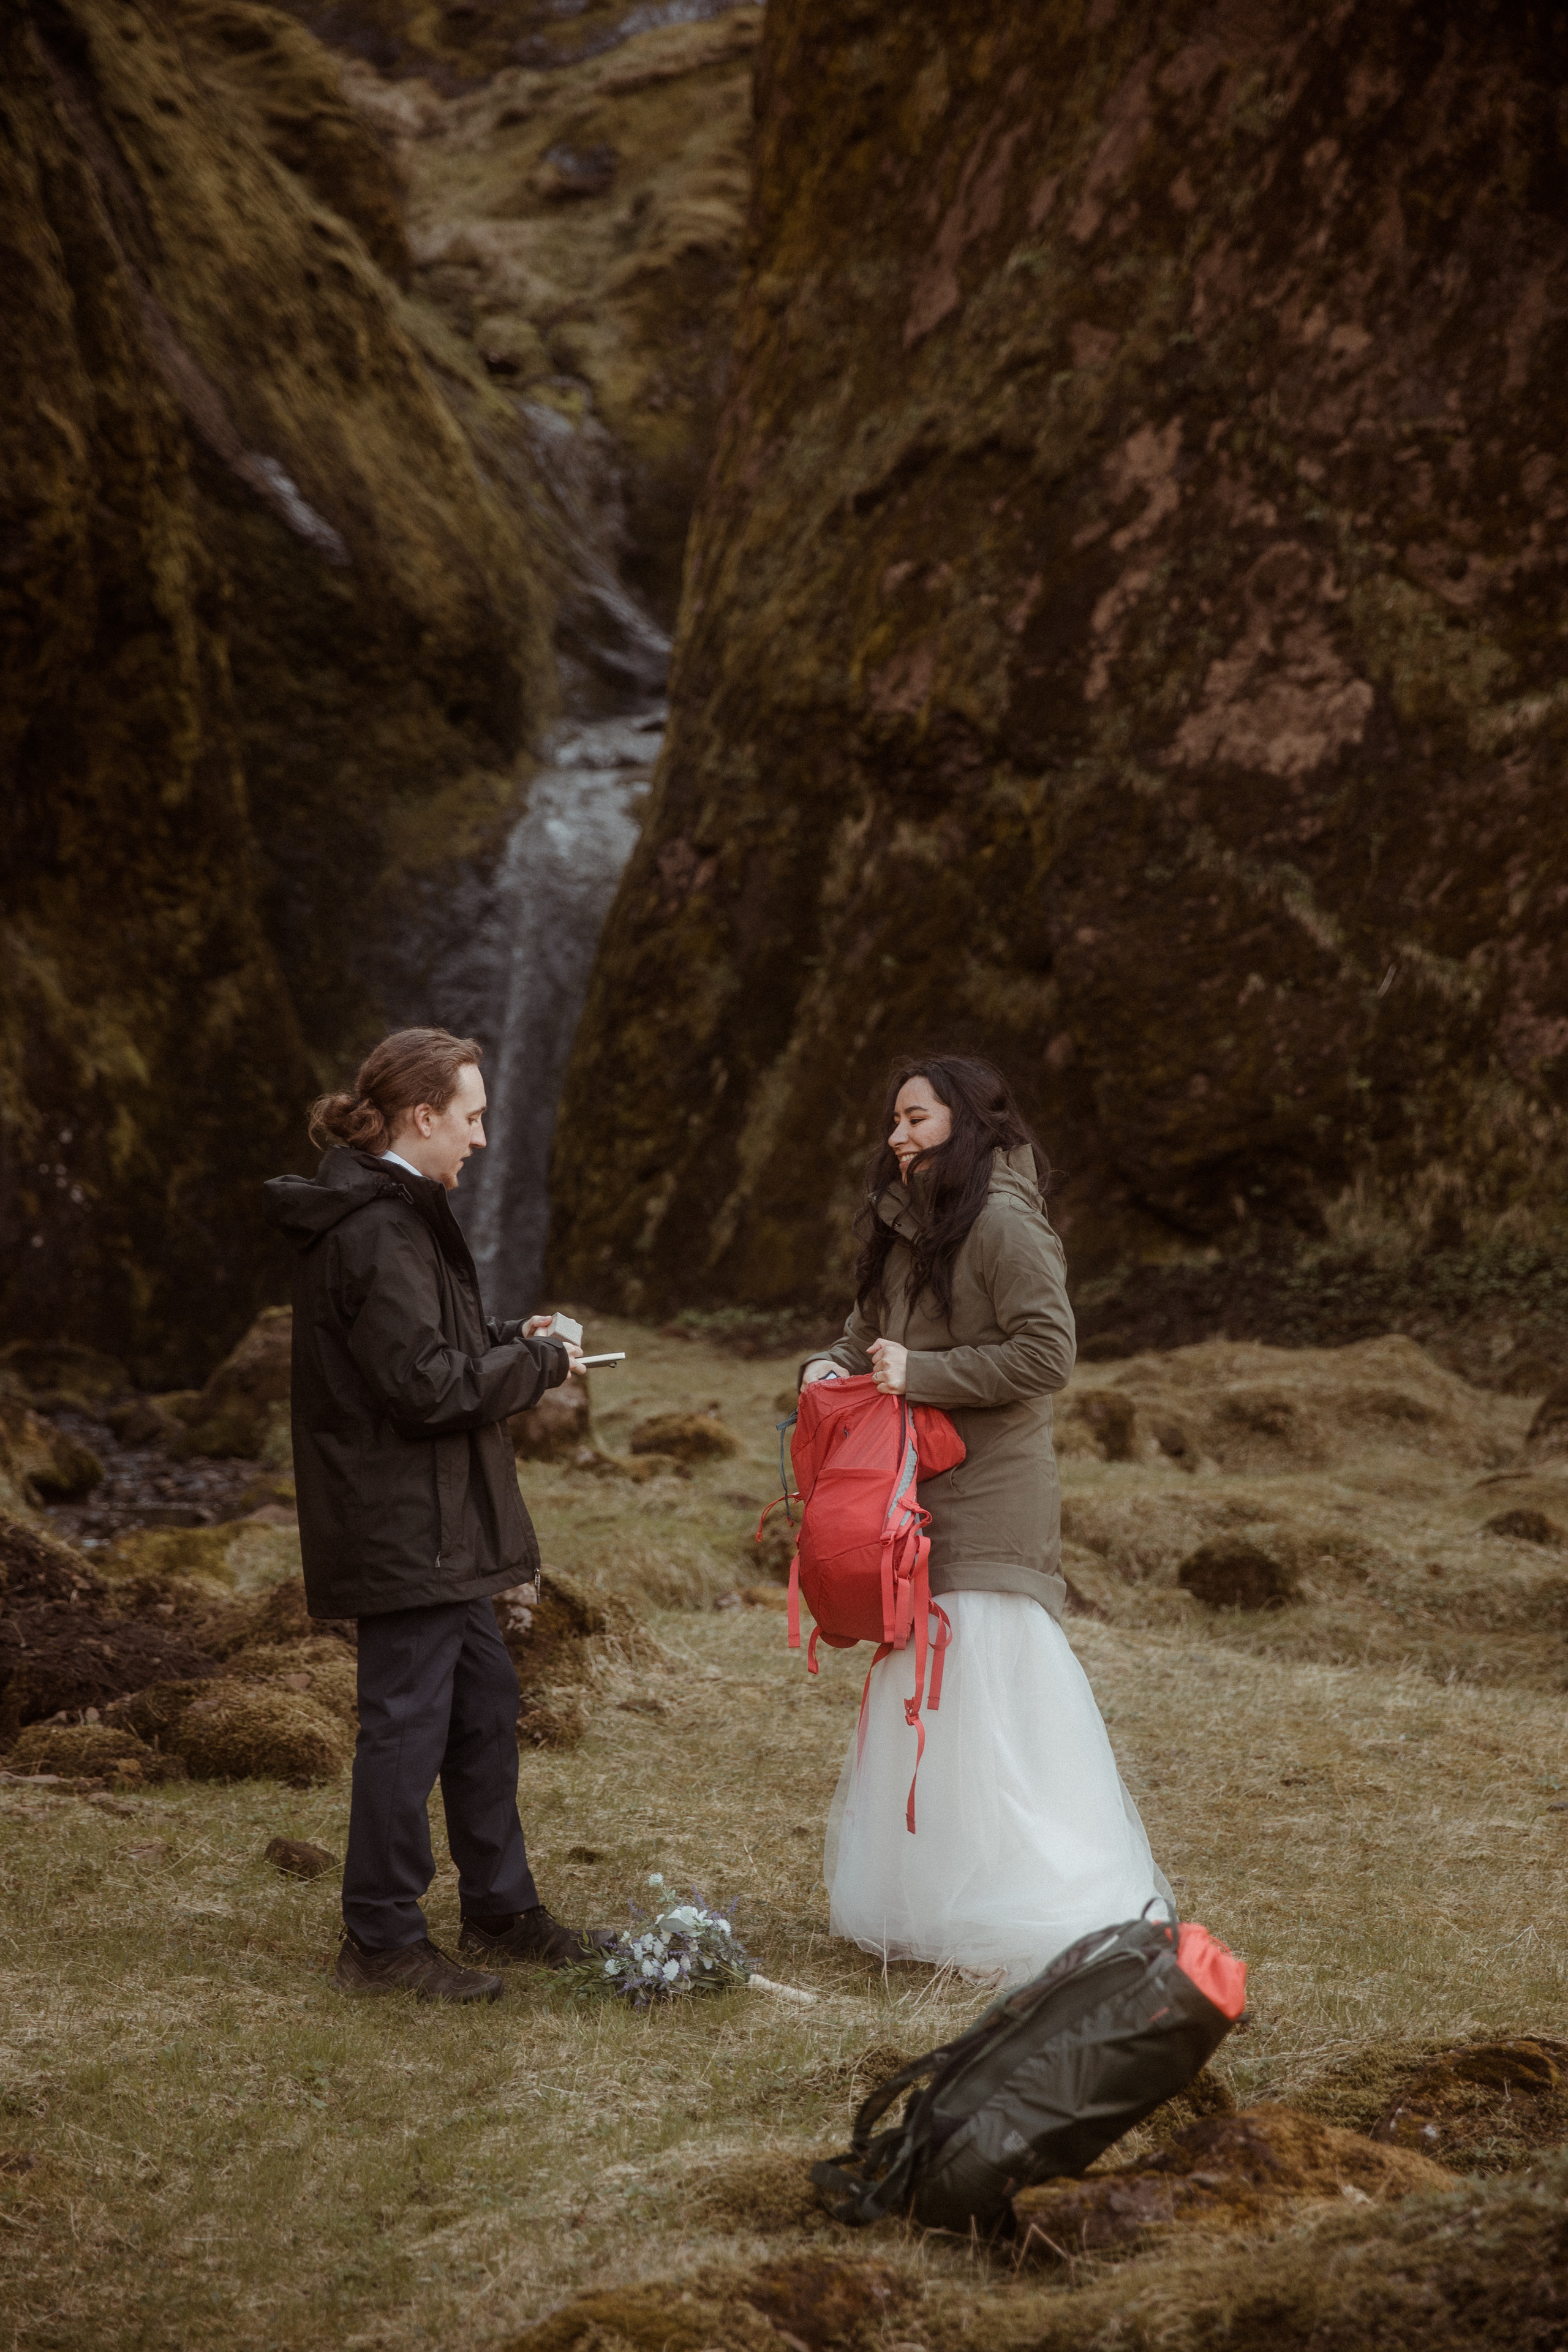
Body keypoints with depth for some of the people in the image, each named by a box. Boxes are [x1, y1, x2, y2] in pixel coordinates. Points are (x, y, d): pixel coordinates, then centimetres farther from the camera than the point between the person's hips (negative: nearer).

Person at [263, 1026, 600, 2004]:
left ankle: (501, 1908, 30)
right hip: (405, 1525, -11)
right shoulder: (378, 1229, -21)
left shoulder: (393, 1212, 13)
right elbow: (428, 1384, -24)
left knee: (484, 1696, 18)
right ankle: (382, 1941, 7)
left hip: (433, 1523, 11)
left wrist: (509, 1338, 7)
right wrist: (541, 1363, -11)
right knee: (408, 1719, -3)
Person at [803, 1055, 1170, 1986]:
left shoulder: (1003, 1225, -14)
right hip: (924, 1498, 9)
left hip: (991, 1505, -9)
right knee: (919, 1703, 14)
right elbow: (873, 1328, 23)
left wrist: (921, 1373, -19)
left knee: (990, 1704, -6)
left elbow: (1047, 1353, -21)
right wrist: (834, 1366, 2)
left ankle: (1035, 1930, 2)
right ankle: (929, 1908, 24)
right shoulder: (910, 1227, 14)